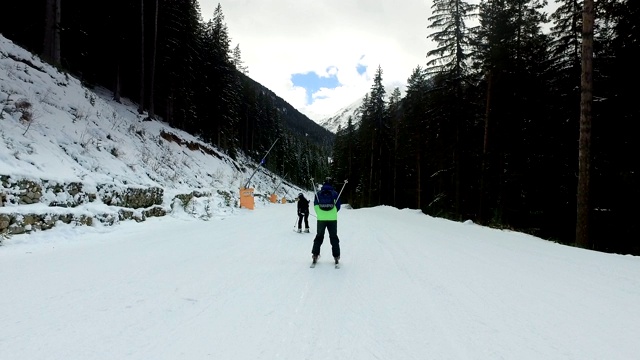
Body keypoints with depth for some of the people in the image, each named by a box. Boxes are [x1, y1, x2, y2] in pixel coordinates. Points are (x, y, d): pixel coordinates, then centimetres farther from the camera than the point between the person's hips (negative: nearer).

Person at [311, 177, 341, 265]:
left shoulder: (318, 193, 2)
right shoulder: (335, 194, 0)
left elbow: (315, 205, 0)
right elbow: (338, 206, 2)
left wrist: (320, 214, 11)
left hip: (321, 219, 1)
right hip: (332, 219, -1)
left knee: (319, 237, 13)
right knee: (334, 237, 9)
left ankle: (315, 255, 9)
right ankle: (336, 256, 8)